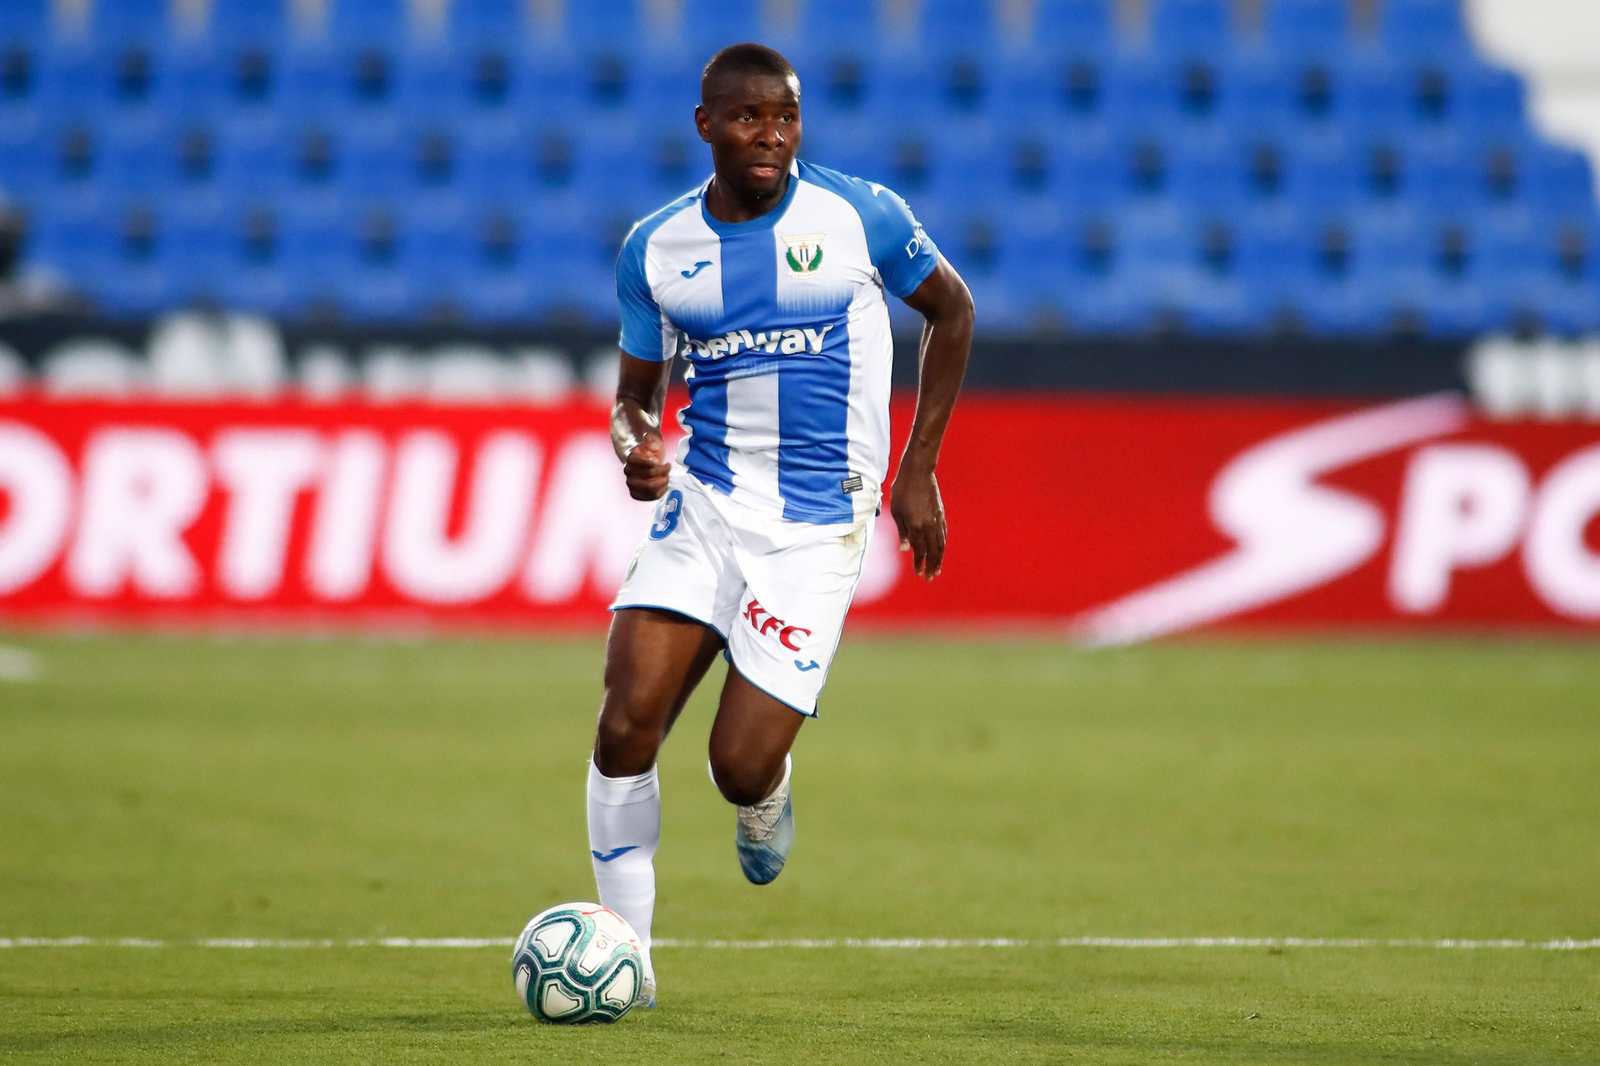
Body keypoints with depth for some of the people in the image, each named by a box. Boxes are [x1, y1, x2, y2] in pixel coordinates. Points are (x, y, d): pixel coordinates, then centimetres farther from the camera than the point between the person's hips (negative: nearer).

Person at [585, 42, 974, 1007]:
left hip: (819, 528, -3)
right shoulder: (656, 249, 3)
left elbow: (952, 310, 10)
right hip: (702, 506, 3)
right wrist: (636, 446, -12)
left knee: (739, 770, -11)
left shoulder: (860, 217, -5)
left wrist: (919, 472, 6)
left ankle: (769, 793, 29)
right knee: (625, 727, -15)